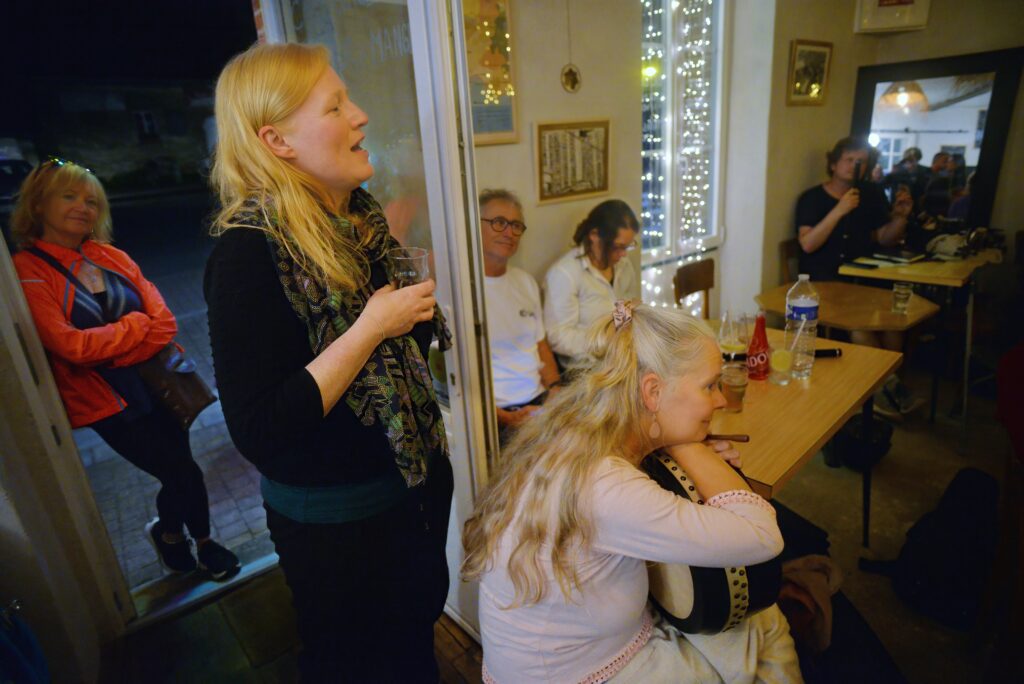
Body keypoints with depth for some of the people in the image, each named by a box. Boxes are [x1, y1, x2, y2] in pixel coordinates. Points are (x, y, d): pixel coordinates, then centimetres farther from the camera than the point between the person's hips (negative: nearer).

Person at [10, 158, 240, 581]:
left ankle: (169, 532, 44)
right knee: (184, 474, -1)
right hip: (107, 401, -4)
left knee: (177, 470, 12)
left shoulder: (110, 255, 5)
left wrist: (111, 348, -16)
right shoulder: (27, 272, -9)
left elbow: (163, 319, -2)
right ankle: (203, 542, 29)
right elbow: (71, 345, -18)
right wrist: (136, 326, -9)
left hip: (157, 383, 4)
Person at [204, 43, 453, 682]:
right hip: (332, 519, -6)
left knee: (419, 630, 29)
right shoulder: (248, 252, -23)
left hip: (416, 477, 7)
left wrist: (417, 309, -8)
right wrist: (372, 328, -29)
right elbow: (259, 433, -27)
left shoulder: (361, 216, -1)